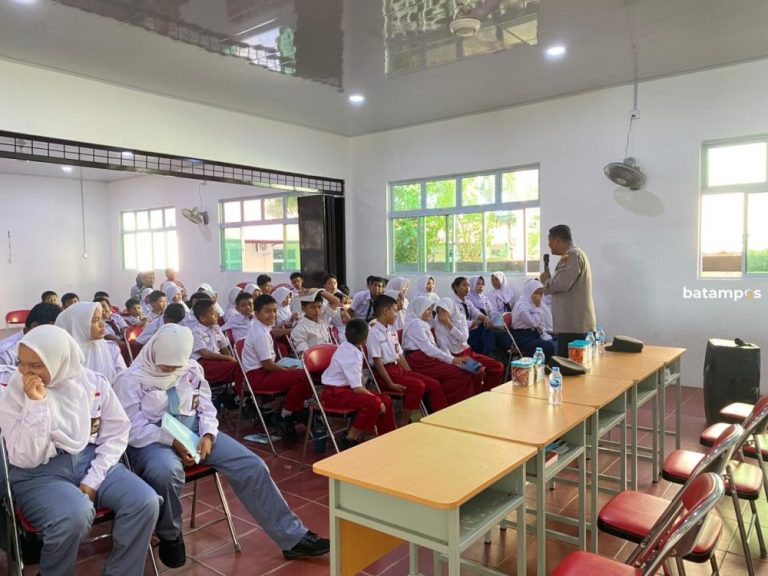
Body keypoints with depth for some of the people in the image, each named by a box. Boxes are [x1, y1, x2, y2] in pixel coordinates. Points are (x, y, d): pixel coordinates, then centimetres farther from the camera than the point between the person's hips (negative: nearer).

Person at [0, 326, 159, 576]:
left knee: (145, 502, -22)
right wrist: (36, 403, -22)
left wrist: (93, 480, -9)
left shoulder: (94, 382, -3)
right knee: (75, 514, -34)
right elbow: (26, 459, -14)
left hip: (93, 461, 3)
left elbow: (117, 434, 2)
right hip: (40, 472, -2)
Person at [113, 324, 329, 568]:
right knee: (166, 470, -42)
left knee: (252, 466, -10)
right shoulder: (131, 379, -6)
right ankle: (170, 536, -7)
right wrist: (172, 442, -23)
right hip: (153, 439, -4)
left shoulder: (192, 369, 7)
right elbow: (132, 427, -11)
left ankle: (293, 537, -1)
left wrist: (208, 435, -9)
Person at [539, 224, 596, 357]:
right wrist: (549, 279, 5)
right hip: (572, 321, 10)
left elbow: (562, 284, -22)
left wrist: (546, 280, -3)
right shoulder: (572, 255, 21)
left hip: (573, 323, -10)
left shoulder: (573, 255, -12)